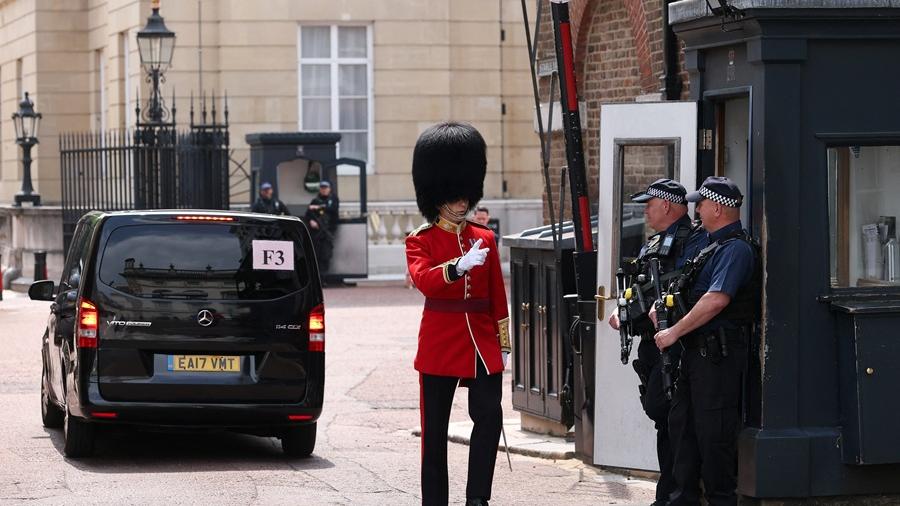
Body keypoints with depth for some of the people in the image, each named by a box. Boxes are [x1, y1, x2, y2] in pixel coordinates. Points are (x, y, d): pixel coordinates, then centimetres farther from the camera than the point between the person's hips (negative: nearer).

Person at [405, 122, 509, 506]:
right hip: (439, 344, -2)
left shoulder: (485, 239, 9)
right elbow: (423, 279, -22)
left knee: (489, 416, -11)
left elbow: (498, 296, 13)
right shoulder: (421, 241, -1)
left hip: (481, 344, 3)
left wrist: (503, 344, 11)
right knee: (435, 430, 4)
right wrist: (459, 266, -37)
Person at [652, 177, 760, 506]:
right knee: (682, 422, 13)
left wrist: (674, 332, -18)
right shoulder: (714, 244, 17)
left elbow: (716, 300, -24)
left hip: (719, 353, -10)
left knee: (713, 429, -6)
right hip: (697, 350, 10)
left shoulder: (736, 248, -16)